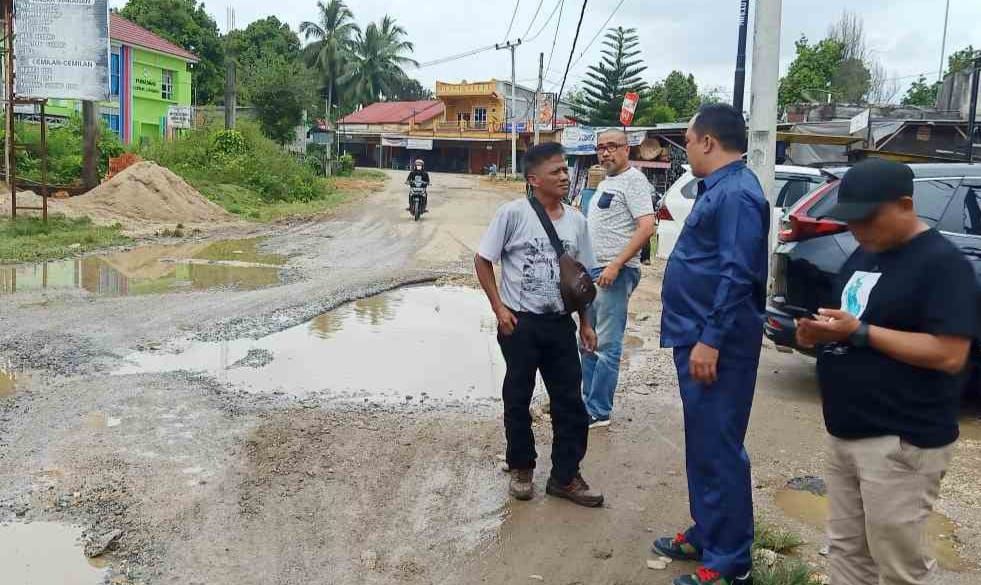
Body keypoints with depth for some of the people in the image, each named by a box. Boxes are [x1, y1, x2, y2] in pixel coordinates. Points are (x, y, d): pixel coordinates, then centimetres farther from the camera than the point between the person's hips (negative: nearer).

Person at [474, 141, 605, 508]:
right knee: (518, 398, 10)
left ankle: (565, 476, 19)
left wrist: (585, 323, 12)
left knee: (570, 401, 6)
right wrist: (499, 308, -11)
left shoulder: (576, 220, 4)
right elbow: (483, 260, -5)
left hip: (560, 323, 4)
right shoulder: (513, 214, -10)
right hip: (520, 323, -4)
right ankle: (521, 467, 28)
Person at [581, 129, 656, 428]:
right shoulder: (605, 183, 19)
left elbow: (646, 228, -20)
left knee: (607, 345, -5)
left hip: (615, 273, -10)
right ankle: (589, 401, 24)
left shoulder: (633, 180, -10)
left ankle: (598, 411, 0)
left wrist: (615, 266, -24)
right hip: (593, 270, 10)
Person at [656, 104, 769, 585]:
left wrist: (710, 339, -25)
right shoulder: (718, 188, 16)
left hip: (715, 344, -11)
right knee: (702, 445, 18)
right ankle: (706, 535, 31)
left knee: (717, 450, -3)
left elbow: (736, 275, -24)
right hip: (699, 336, 11)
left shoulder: (736, 193, -17)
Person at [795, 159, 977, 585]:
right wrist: (821, 333, -1)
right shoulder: (865, 253, 12)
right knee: (847, 549, 17)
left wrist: (860, 332, -22)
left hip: (901, 442, -8)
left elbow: (950, 355, -21)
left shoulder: (942, 262, -14)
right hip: (847, 433, 8)